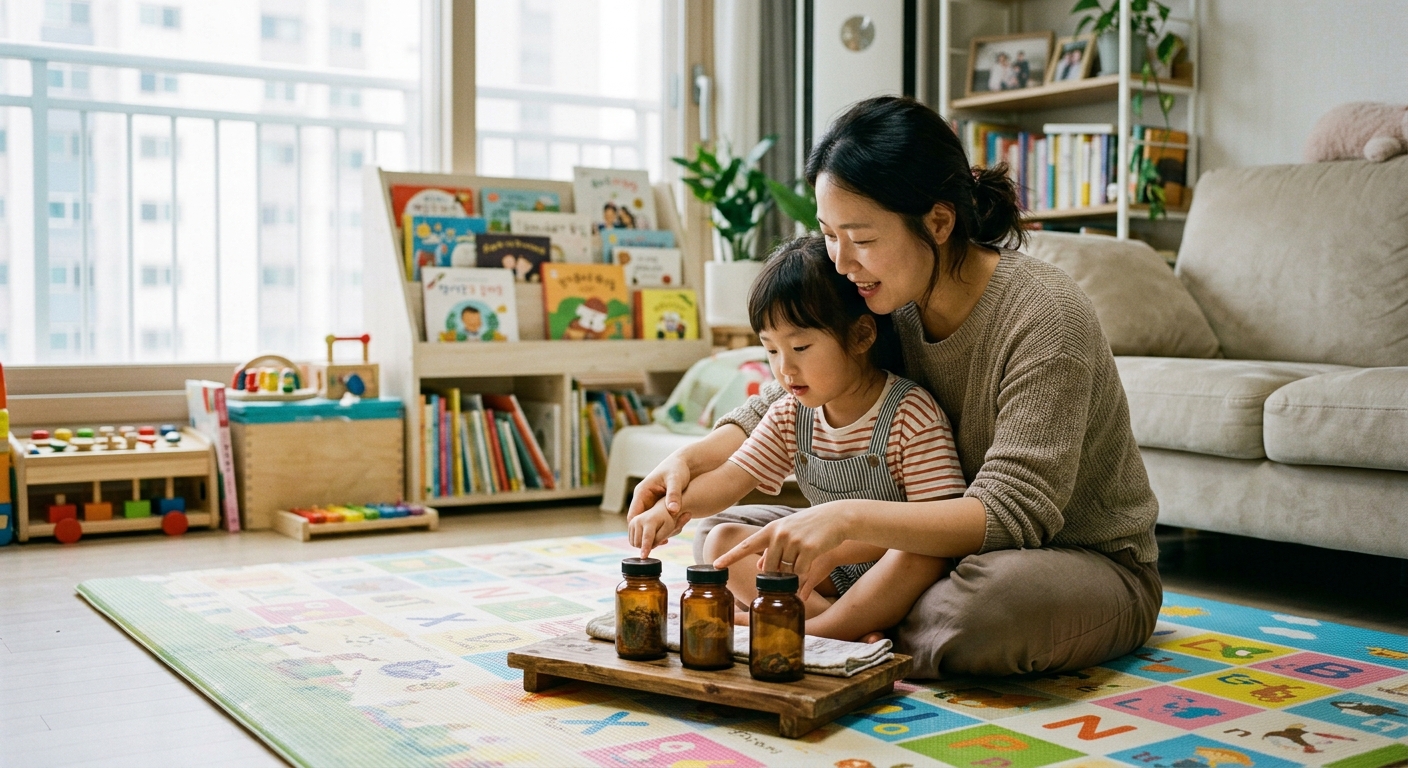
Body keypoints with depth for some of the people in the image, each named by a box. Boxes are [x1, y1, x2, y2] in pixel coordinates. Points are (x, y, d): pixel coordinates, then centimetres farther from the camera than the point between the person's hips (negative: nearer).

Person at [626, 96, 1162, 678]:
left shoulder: (1043, 316, -25)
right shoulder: (887, 304, -6)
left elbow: (1012, 513, -32)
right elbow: (781, 405, 7)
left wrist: (849, 518, -42)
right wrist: (690, 459, -13)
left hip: (1089, 564, -5)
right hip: (938, 551, 6)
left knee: (1004, 592, -43)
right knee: (721, 537, -1)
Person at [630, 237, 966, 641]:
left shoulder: (912, 414, -17)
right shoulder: (789, 416, 3)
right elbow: (730, 478, -1)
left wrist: (838, 547, -32)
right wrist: (669, 508, -23)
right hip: (827, 575, 6)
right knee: (723, 540, -8)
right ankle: (843, 621, -23)